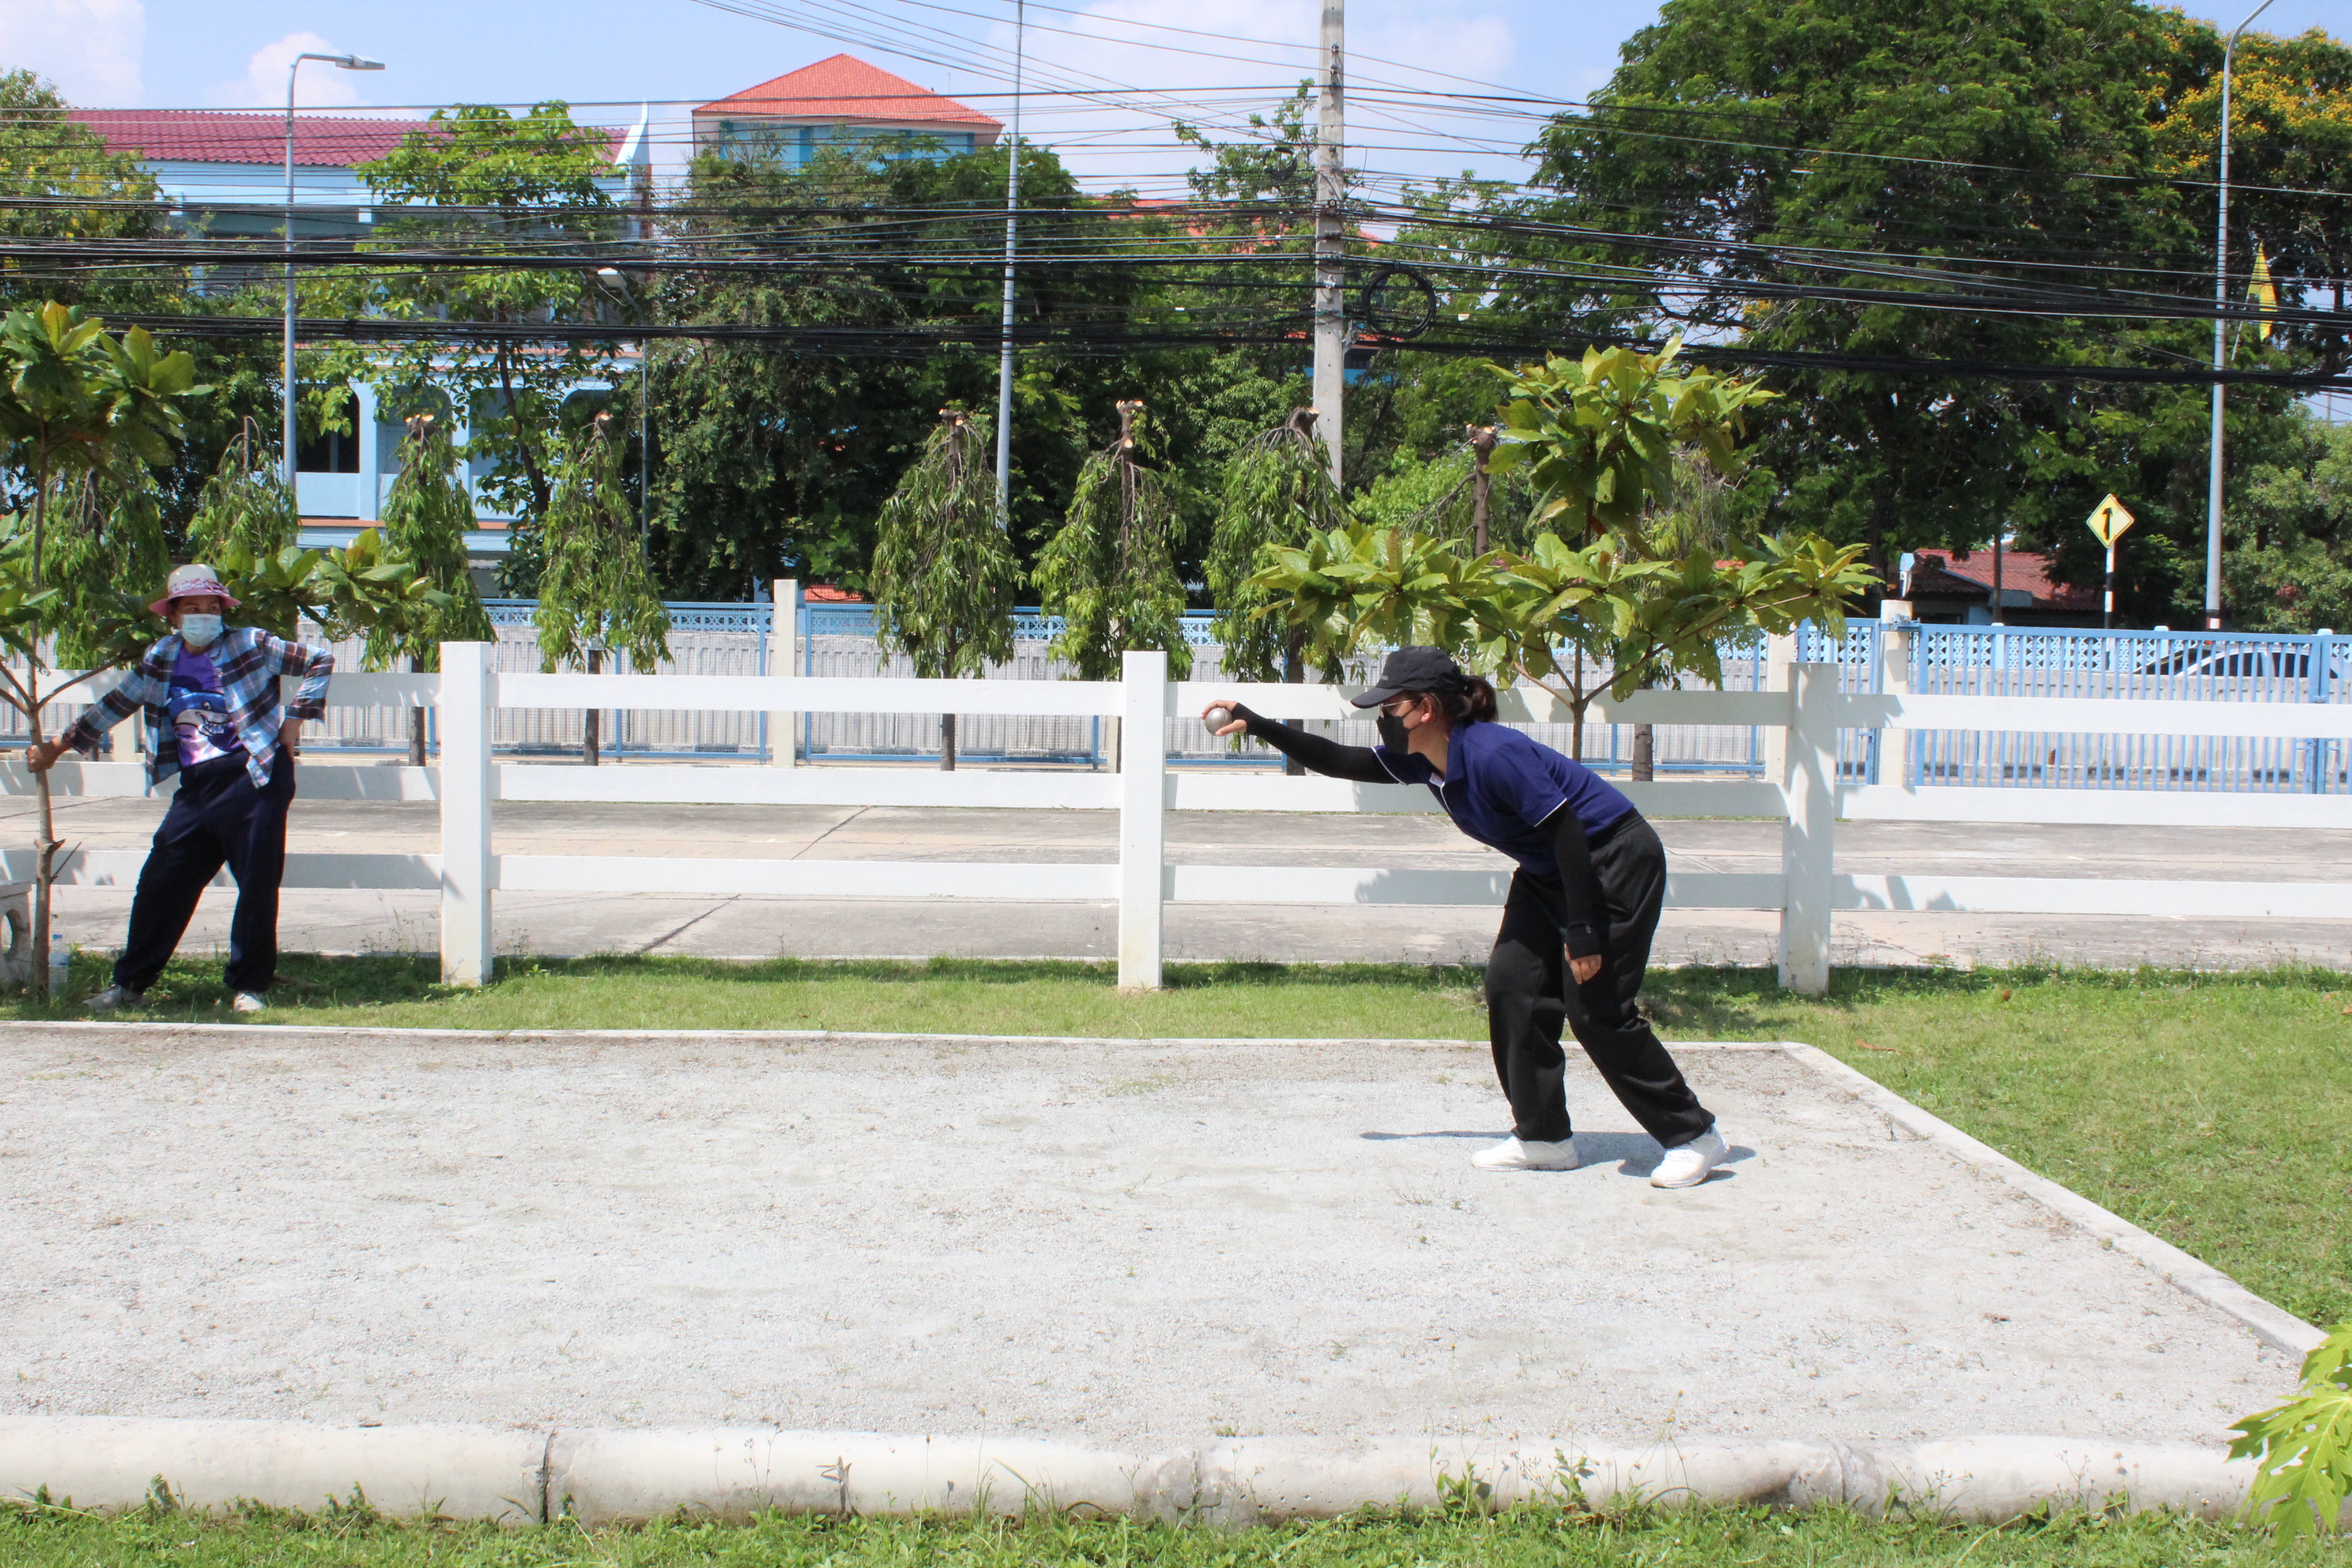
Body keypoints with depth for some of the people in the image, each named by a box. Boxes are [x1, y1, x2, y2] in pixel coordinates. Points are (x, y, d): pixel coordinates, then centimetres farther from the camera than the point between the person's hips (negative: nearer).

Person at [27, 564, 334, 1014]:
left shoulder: (250, 645, -1)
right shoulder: (162, 659, 10)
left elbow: (319, 661, 6)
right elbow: (119, 703, 19)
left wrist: (295, 716, -1)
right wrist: (60, 745, 21)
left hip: (254, 778, -4)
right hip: (197, 788, 4)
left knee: (258, 885, -3)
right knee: (161, 883, 4)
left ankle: (249, 986, 9)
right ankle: (130, 983, 14)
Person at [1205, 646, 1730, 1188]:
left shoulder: (1492, 755, -29)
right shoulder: (1422, 761, -3)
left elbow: (1568, 833, -28)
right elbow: (1340, 762, 7)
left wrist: (1582, 933, -27)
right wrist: (1255, 724, 2)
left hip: (1615, 863, -9)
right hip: (1548, 872, 9)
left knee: (1596, 1009, -10)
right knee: (1511, 985, 0)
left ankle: (1694, 1137, 2)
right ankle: (1543, 1136, 9)